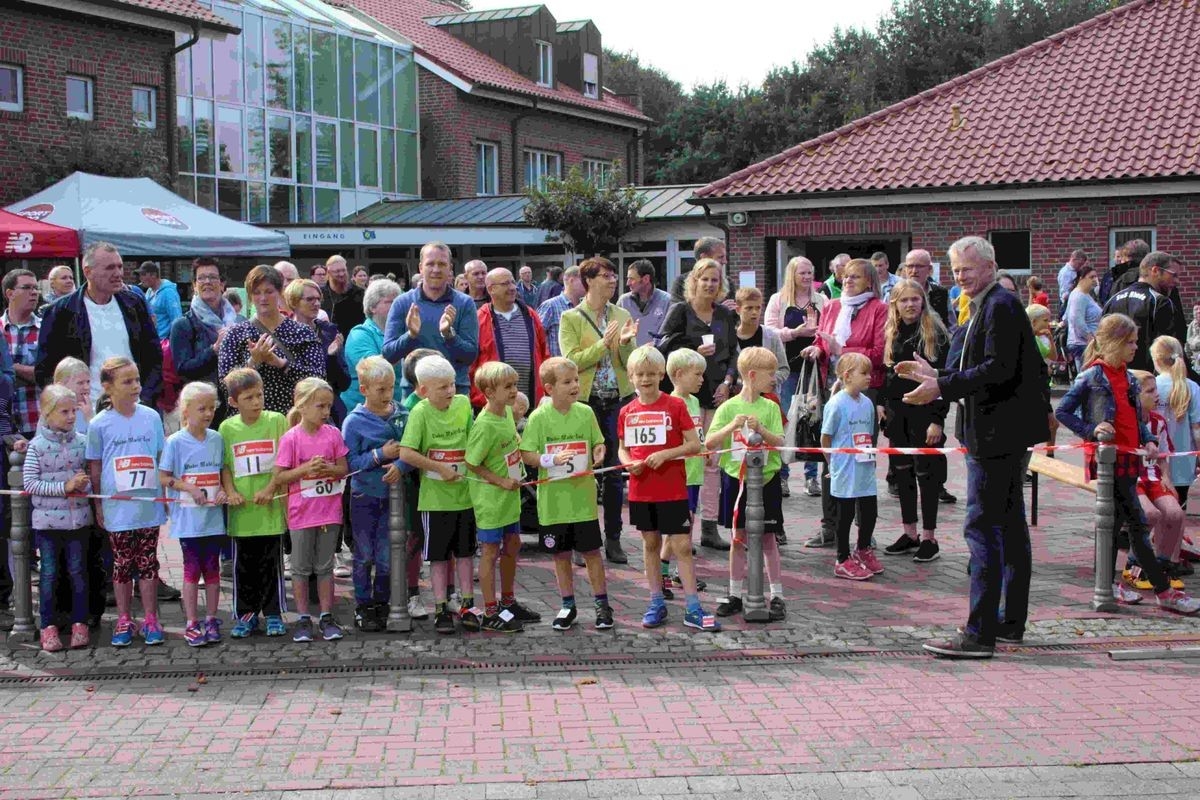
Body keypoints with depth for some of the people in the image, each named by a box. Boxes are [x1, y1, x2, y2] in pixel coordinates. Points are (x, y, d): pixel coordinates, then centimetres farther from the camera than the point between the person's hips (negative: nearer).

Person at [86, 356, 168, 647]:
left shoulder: (151, 417, 0)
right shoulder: (99, 424, -4)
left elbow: (162, 459, 8)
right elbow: (95, 467, 2)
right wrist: (98, 506, 3)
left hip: (149, 506, 1)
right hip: (117, 507, -1)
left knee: (148, 562, 7)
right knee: (122, 564, 9)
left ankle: (151, 620, 16)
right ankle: (124, 621, 20)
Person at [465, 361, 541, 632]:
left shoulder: (507, 411, 1)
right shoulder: (484, 425, -24)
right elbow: (472, 463, -18)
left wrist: (516, 477, 10)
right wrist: (501, 481, -18)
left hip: (510, 494, 9)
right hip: (490, 496, -9)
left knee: (512, 544, 17)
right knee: (491, 550, -1)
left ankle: (508, 602, 32)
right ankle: (490, 613, 8)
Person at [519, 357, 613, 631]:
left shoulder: (585, 412, 0)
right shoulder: (539, 417, -7)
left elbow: (598, 444, 11)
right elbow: (526, 454, -6)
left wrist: (598, 454, -11)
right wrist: (552, 459, -21)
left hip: (583, 496, 1)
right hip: (553, 498, -1)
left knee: (591, 551, 5)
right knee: (561, 554, 11)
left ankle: (602, 604, 17)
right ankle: (568, 606, 24)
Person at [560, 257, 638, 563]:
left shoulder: (622, 316, 10)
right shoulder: (571, 318, 0)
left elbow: (631, 362, 6)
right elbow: (571, 360, -11)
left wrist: (626, 342, -13)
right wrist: (604, 344, -18)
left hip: (617, 400, 3)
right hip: (585, 400, -3)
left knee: (614, 471, 5)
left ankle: (613, 539, 13)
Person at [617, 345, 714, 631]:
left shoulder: (676, 405, -6)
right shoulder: (627, 411, 5)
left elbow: (694, 444, -7)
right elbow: (622, 449, 14)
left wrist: (665, 454, -19)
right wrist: (628, 462, -7)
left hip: (673, 491, -4)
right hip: (641, 490, 4)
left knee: (681, 546, -3)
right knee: (650, 544, 13)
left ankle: (693, 609, 0)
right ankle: (656, 604, 23)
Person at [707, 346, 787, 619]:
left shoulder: (770, 407, -1)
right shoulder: (728, 407, -3)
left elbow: (780, 443, -6)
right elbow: (709, 443, -9)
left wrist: (761, 429, -23)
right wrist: (731, 427, -24)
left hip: (766, 479, 0)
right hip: (736, 478, 0)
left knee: (768, 538, 4)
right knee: (738, 537, 9)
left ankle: (777, 596, 12)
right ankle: (735, 596, 18)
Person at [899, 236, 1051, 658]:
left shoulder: (1000, 306, -15)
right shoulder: (986, 307, 17)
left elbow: (999, 370, -23)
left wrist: (942, 387, -22)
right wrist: (937, 375, 11)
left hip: (997, 434, -11)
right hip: (1004, 433, 11)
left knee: (981, 526, -11)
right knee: (1009, 523, 15)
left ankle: (980, 632, -10)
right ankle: (1012, 620, 25)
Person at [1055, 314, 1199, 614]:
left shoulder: (1129, 378, 14)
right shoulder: (1092, 377, -8)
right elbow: (1062, 411, -7)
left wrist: (1148, 441, 5)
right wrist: (1092, 430, -18)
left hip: (1128, 458, 7)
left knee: (1116, 519, 11)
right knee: (1137, 523, -7)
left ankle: (1108, 584, 19)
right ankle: (1163, 590, -4)